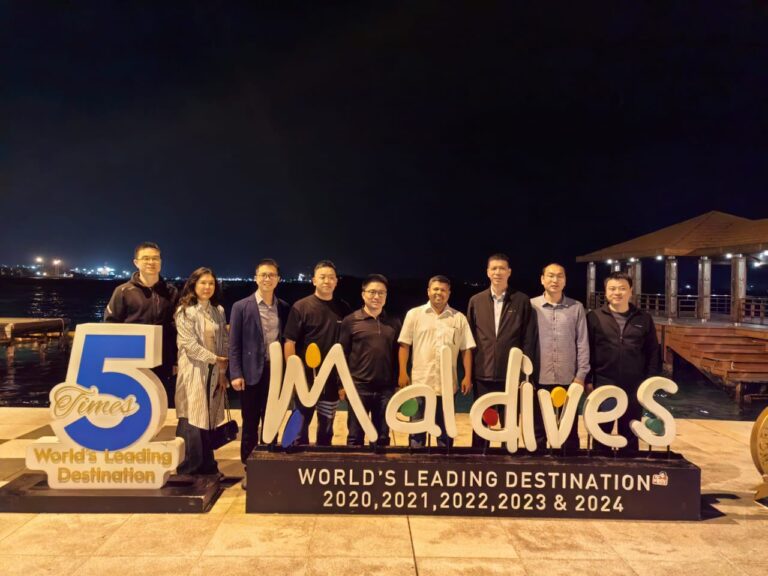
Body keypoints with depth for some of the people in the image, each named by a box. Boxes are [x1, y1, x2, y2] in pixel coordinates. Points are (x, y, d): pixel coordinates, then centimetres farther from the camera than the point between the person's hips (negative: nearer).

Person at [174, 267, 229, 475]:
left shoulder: (218, 311, 11)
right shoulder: (185, 311, -6)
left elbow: (224, 342, 10)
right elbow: (189, 344, -13)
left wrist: (222, 371, 3)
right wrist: (215, 359, -10)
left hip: (214, 372, 5)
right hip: (194, 371, -5)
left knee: (207, 419, 10)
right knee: (192, 419, -5)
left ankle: (206, 466, 21)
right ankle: (188, 469, 7)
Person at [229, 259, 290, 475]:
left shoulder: (284, 308, 7)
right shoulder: (241, 307, -2)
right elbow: (234, 344, -3)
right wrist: (236, 374, -11)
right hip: (252, 373, -3)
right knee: (250, 426, 7)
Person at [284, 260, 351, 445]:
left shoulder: (344, 309, 4)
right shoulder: (301, 307, -6)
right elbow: (289, 342, -7)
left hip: (333, 379, 3)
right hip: (306, 377, -3)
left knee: (327, 426, 15)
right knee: (301, 424, 8)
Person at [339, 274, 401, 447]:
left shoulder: (394, 323, 8)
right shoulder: (350, 321, 0)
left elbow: (397, 355, 10)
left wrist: (397, 383, 5)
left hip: (386, 389, 3)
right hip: (358, 387, -2)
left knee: (382, 438, 11)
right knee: (355, 436, 6)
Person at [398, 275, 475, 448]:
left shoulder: (459, 318, 7)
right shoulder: (414, 314, 4)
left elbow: (466, 349, 6)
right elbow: (404, 345, 3)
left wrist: (468, 377, -2)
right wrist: (403, 373, -4)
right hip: (420, 382, -1)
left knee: (446, 428, 11)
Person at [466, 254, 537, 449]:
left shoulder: (522, 301, 1)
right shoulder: (476, 301, 6)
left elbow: (529, 339, 1)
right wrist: (468, 371, 4)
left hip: (512, 374, -1)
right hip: (483, 374, 2)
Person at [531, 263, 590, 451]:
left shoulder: (577, 308, 3)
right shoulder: (531, 306, 0)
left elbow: (582, 343, 4)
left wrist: (581, 375, -1)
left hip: (568, 379, 1)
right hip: (539, 379, -1)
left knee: (570, 430, 10)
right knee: (538, 429, 10)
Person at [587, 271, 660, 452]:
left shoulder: (644, 319, 4)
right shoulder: (594, 317, -2)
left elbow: (653, 352, 8)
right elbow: (586, 351, -1)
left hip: (634, 386, 2)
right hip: (603, 384, -1)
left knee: (630, 434, 13)